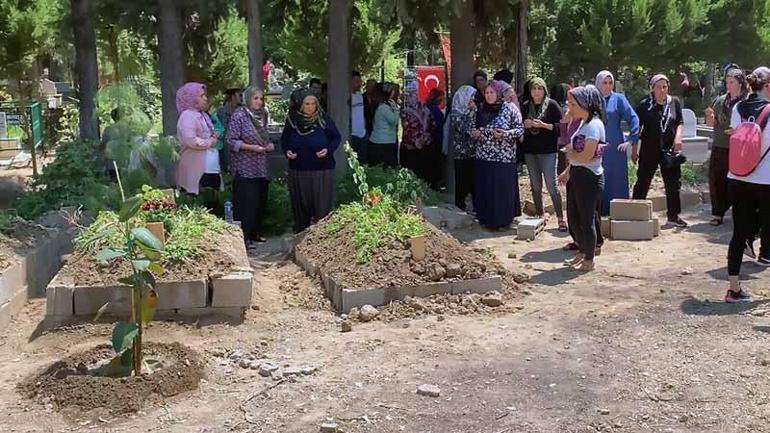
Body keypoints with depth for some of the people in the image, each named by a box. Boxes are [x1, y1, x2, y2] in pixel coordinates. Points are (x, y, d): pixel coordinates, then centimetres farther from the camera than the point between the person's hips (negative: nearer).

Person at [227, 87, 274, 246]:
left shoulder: (261, 115, 13)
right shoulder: (239, 115, -8)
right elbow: (231, 141, -12)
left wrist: (269, 145, 4)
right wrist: (251, 147, -19)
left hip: (261, 168, 7)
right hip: (245, 169, -7)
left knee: (260, 202, 10)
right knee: (246, 203, -9)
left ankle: (255, 233, 21)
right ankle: (244, 237, -3)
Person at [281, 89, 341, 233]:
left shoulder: (323, 119, -4)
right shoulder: (292, 120, 2)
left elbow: (336, 138, 4)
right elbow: (284, 139, 16)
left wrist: (328, 149, -13)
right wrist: (287, 151, -4)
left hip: (321, 169, -2)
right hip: (298, 170, 2)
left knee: (321, 205, -2)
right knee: (300, 204, 8)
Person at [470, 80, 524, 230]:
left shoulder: (510, 108, -3)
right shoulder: (481, 109, 10)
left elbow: (520, 129, -4)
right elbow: (473, 126, 21)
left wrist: (505, 134, -20)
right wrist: (473, 132, -1)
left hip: (504, 157, -4)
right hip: (483, 156, 4)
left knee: (503, 189, -2)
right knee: (484, 189, 6)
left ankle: (503, 220, 8)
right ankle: (487, 219, 17)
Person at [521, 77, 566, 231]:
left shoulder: (552, 105, -2)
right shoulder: (525, 107, 10)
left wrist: (544, 125, -17)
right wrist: (525, 125, -5)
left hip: (548, 151, -5)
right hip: (530, 151, 5)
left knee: (552, 185, -8)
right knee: (535, 186, 10)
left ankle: (561, 218, -2)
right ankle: (539, 216, 20)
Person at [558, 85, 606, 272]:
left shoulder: (594, 125, -17)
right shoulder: (583, 123, 12)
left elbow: (586, 156, -24)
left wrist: (569, 153, -8)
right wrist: (568, 171, 10)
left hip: (589, 178, -9)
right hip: (576, 176, 9)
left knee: (586, 220, 3)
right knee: (573, 218, 17)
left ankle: (589, 260, 16)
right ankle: (582, 251, 34)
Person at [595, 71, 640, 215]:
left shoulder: (618, 99, 0)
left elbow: (634, 119, -2)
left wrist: (631, 140, -9)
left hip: (615, 148, -2)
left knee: (617, 181, 2)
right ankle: (600, 213, 14)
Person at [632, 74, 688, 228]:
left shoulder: (675, 102, 5)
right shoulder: (644, 105, -4)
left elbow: (679, 123, 11)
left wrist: (678, 136, -8)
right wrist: (634, 149, -1)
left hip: (669, 149, 3)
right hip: (649, 150, -3)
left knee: (673, 183, 7)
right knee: (643, 182, 2)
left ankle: (673, 216, 18)